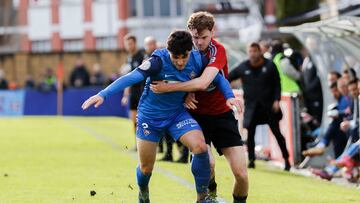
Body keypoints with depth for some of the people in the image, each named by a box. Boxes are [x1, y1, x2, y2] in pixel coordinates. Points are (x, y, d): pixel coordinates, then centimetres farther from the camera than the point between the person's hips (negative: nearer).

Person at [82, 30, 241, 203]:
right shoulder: (159, 61, -29)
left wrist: (229, 97, -19)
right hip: (150, 115, -3)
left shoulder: (197, 60, -16)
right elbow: (130, 78, -36)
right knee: (146, 168, 7)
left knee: (200, 147, -23)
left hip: (177, 113, 3)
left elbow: (219, 78, 0)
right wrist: (103, 95, -47)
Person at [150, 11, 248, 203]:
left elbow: (202, 83, -32)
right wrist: (185, 95, -12)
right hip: (197, 114, 1)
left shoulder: (218, 50, -19)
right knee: (206, 163, -24)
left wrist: (167, 87, -30)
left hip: (222, 114, -1)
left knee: (241, 174, -10)